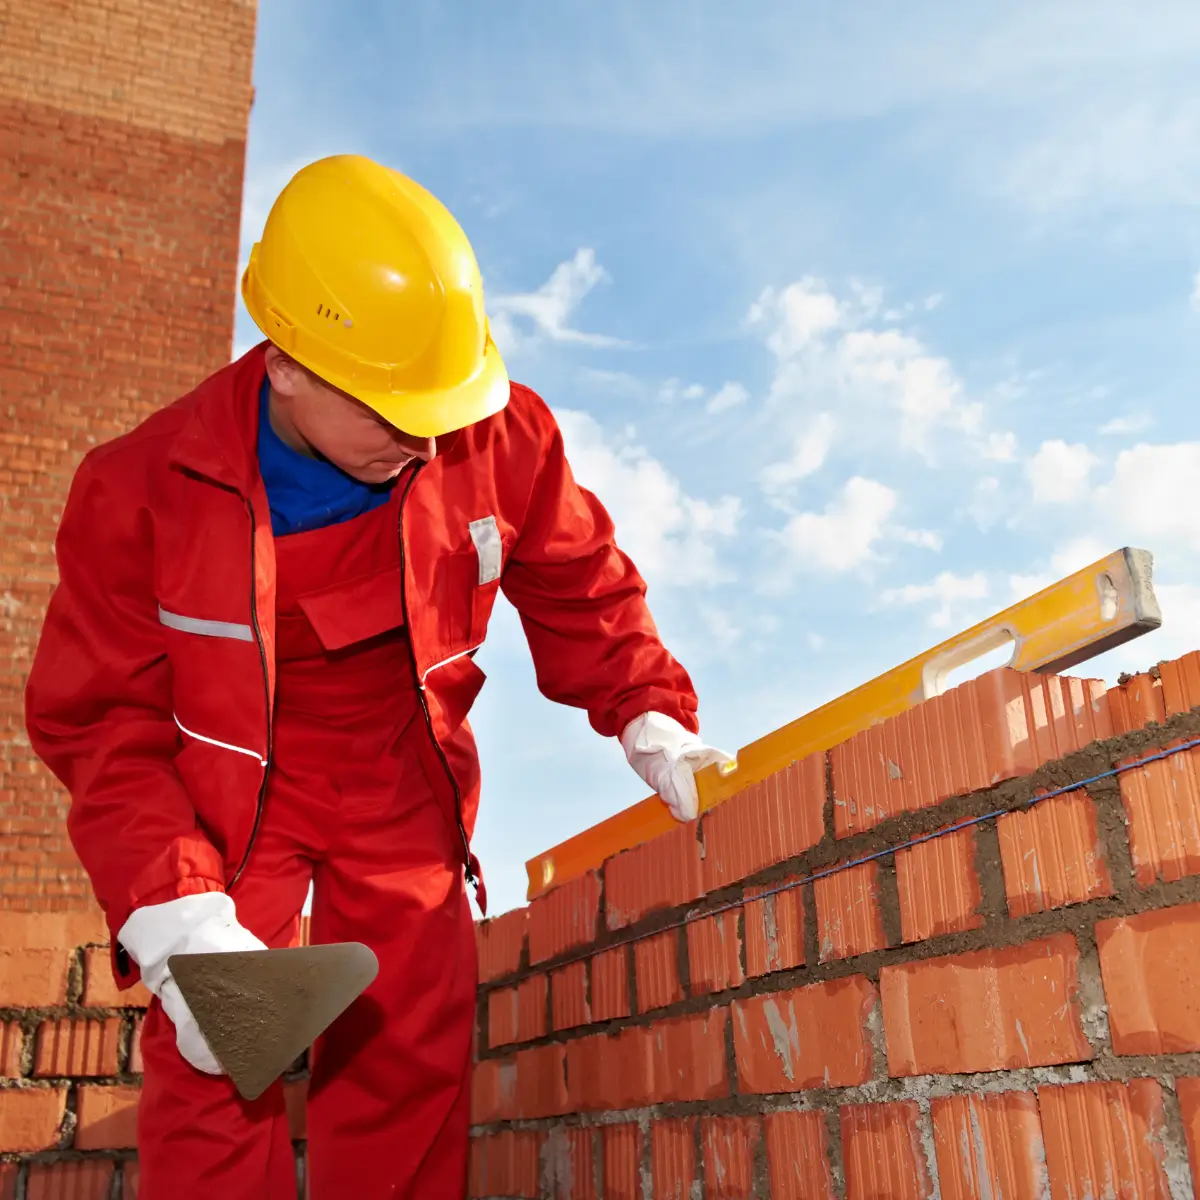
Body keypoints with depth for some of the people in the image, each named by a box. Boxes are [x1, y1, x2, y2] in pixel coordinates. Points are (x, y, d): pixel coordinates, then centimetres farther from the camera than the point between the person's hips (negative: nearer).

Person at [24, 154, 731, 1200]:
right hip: (228, 791, -1)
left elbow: (578, 585, 1)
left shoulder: (499, 436, -16)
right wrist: (174, 918, -25)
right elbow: (101, 722, -15)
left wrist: (646, 713, -10)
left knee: (412, 1064, 0)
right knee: (216, 1070, -8)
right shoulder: (141, 490, -21)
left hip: (402, 784, 2)